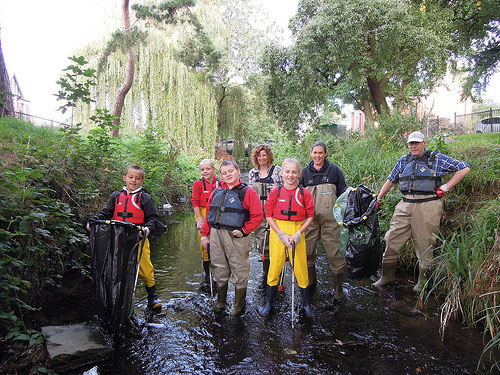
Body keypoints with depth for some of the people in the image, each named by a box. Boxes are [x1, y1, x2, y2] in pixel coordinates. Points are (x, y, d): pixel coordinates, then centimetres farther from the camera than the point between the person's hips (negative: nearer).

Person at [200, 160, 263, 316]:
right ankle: (220, 301, 35)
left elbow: (257, 216, -9)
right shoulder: (217, 191, 12)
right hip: (216, 235, 5)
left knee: (239, 271, 4)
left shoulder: (247, 192, -4)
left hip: (236, 236, -5)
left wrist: (244, 231, -14)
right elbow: (208, 214, 16)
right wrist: (205, 235, 12)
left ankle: (239, 306, 22)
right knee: (219, 269, 16)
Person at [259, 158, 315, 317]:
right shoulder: (275, 192, 1)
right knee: (274, 267, 5)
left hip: (297, 232, 0)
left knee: (300, 267, 3)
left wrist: (299, 233, -9)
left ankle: (306, 304, 24)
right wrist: (281, 234, -8)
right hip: (277, 232, 0)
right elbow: (269, 215, 1)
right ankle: (269, 303, 24)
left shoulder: (304, 193, 0)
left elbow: (310, 216, 3)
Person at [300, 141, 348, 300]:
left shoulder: (334, 170, 5)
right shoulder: (305, 172, 11)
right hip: (310, 218, 2)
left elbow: (342, 191, 9)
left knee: (334, 252, -3)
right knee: (308, 251, 8)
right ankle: (310, 284, 29)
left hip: (329, 218, -2)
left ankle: (338, 289, 14)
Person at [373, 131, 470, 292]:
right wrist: (378, 199, 16)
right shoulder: (403, 161, 14)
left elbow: (464, 168, 5)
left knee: (424, 245, 3)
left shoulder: (437, 159, 3)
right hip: (405, 205, 4)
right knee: (392, 239, 2)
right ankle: (387, 276, 17)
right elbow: (390, 180, 20)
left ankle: (423, 281, 21)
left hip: (428, 207, -4)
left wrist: (447, 186, -3)